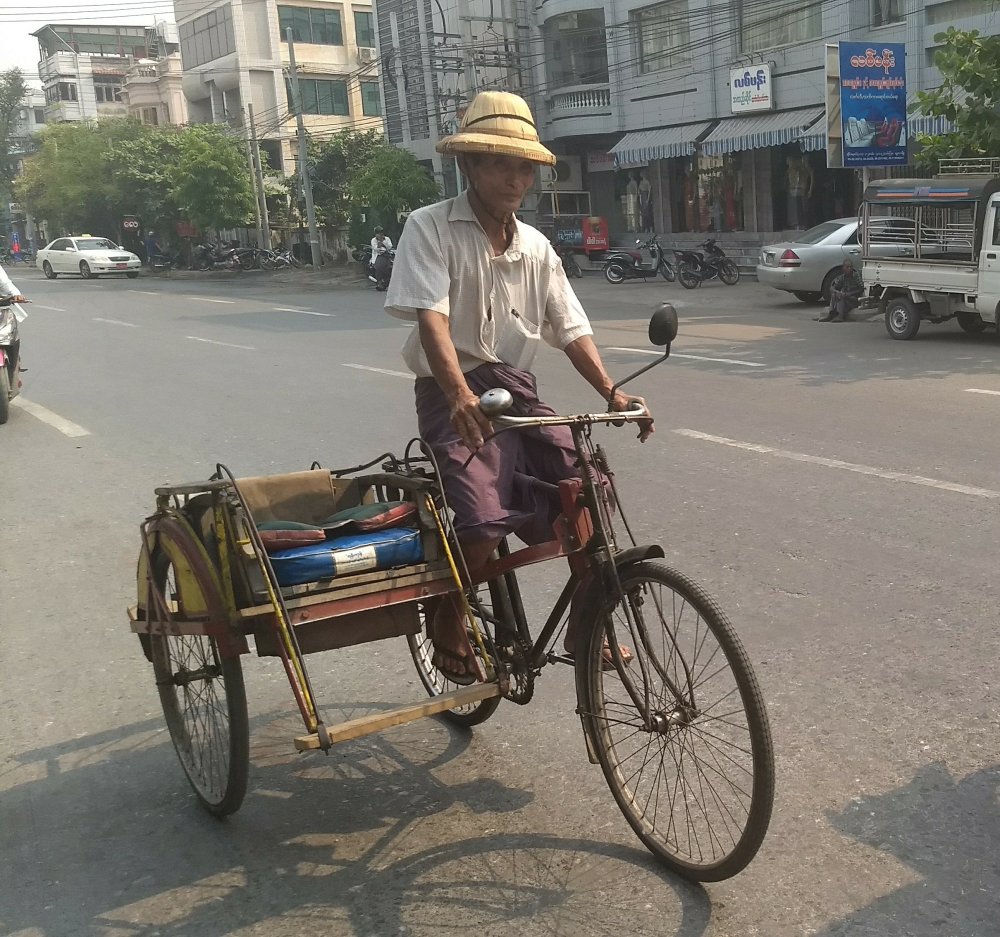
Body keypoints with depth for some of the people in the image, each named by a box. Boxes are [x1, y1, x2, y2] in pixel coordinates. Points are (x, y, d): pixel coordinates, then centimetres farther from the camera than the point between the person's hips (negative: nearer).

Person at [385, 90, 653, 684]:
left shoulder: (536, 247, 12)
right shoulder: (431, 228, -5)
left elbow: (571, 330, 7)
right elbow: (430, 317, -19)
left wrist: (613, 394, -9)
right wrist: (461, 395, -35)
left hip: (518, 393, 6)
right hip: (456, 398, -5)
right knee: (487, 519, -25)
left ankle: (584, 627, 13)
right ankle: (449, 617, 5)